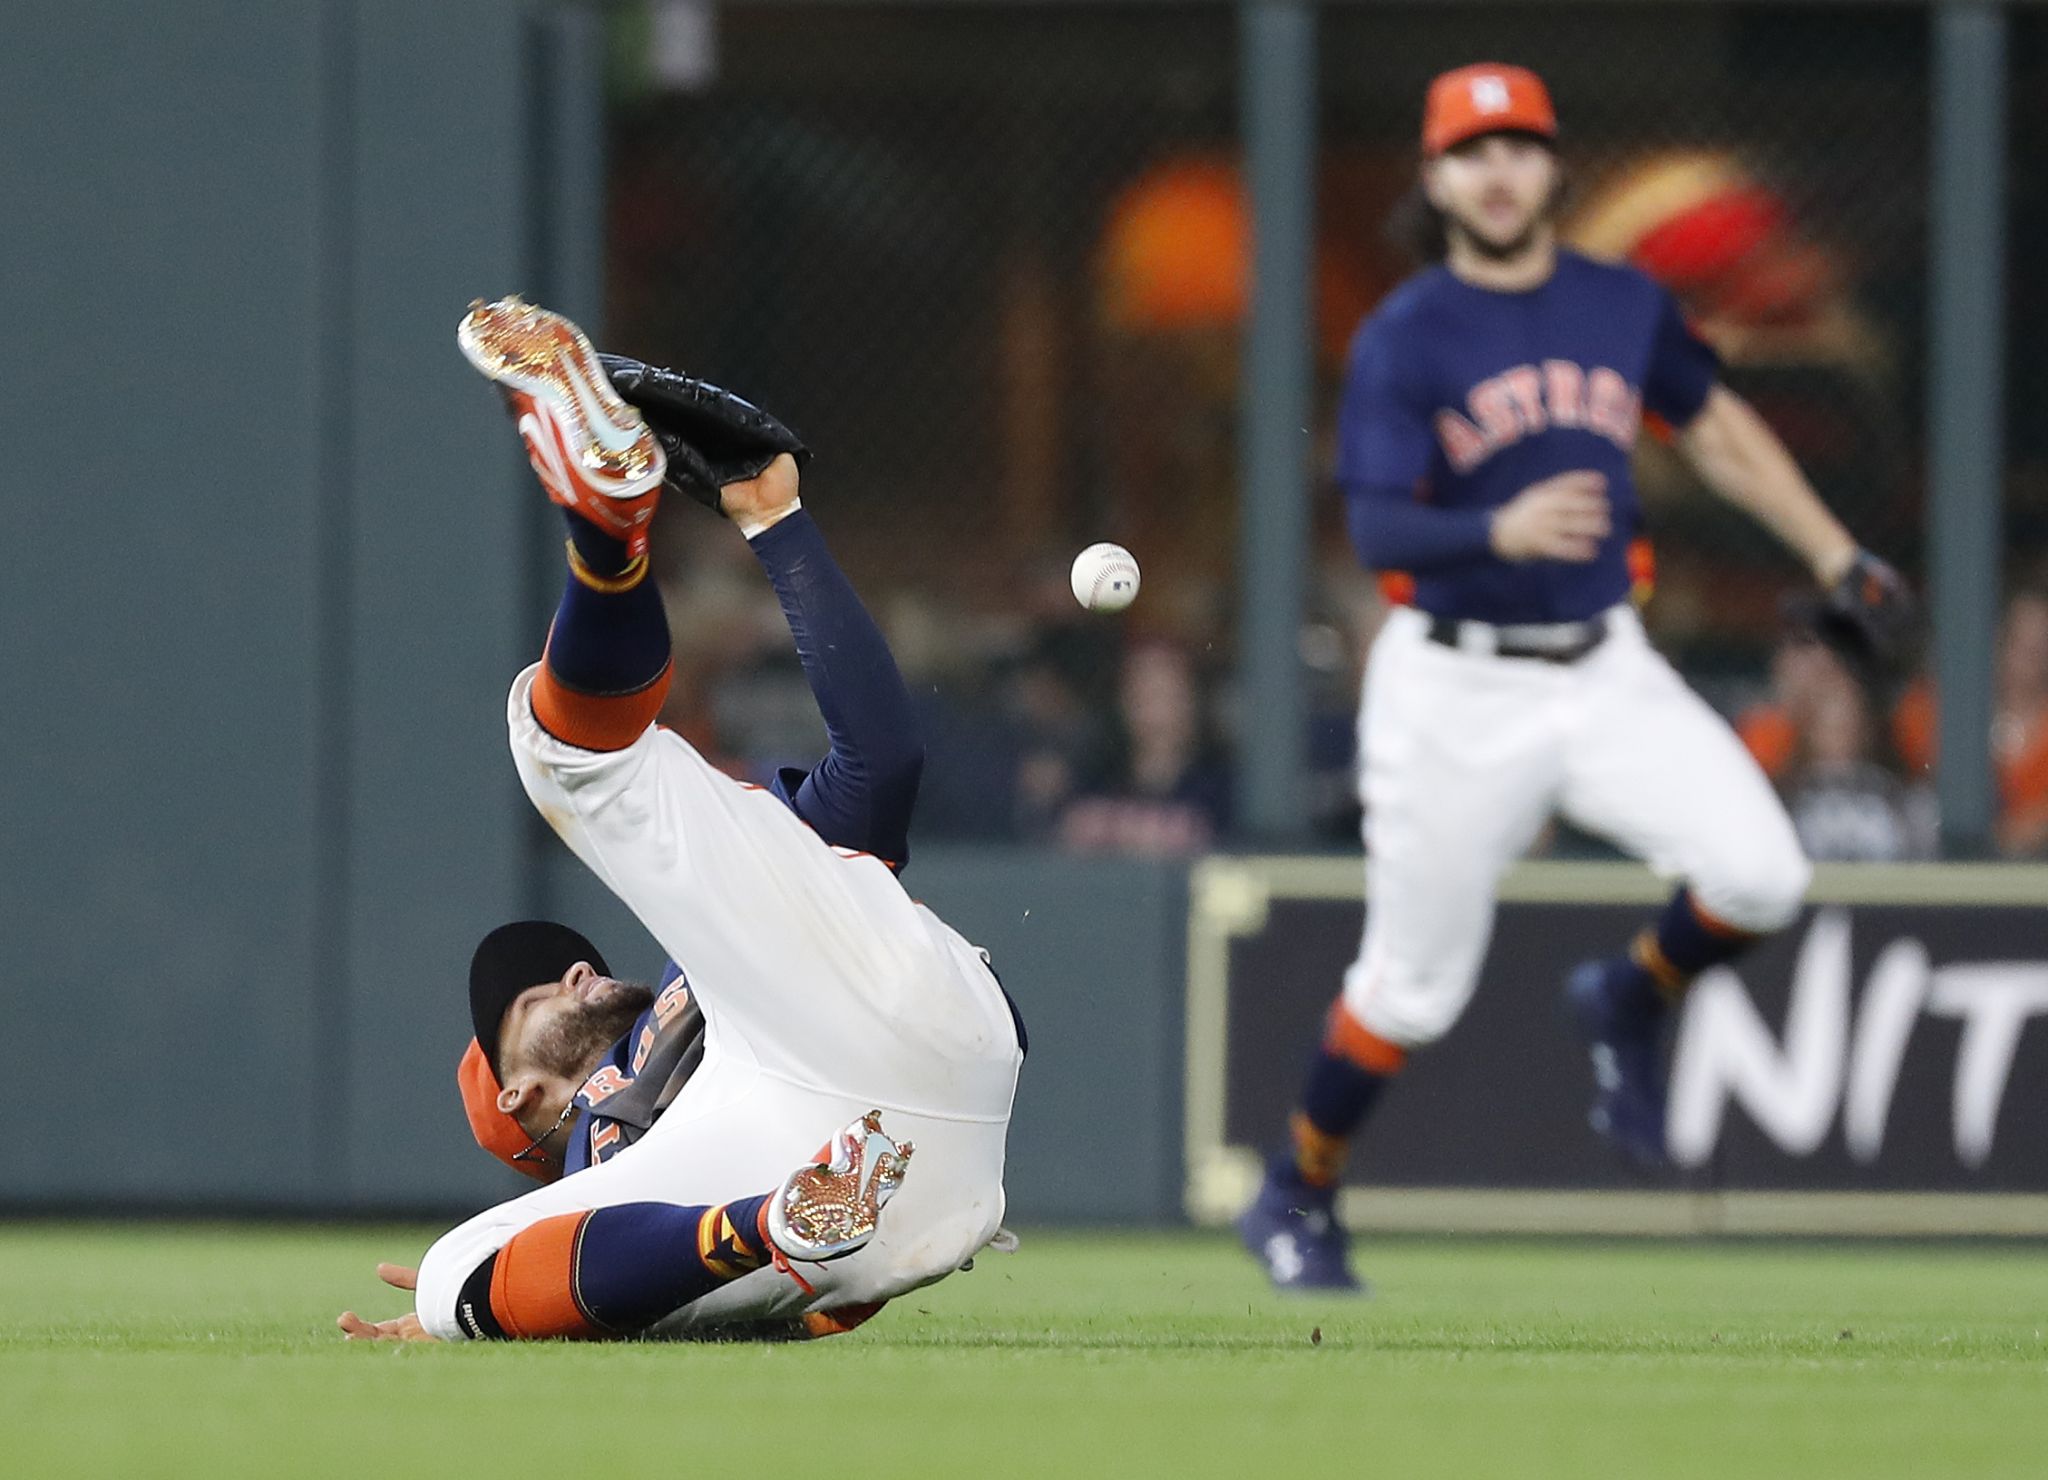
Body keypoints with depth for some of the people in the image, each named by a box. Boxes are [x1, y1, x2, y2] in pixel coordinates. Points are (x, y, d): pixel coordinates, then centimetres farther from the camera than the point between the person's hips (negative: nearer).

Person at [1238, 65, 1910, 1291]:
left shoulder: (1626, 309, 4)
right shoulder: (1404, 341, -9)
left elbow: (1717, 428, 21)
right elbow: (1376, 530, -18)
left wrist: (1834, 556, 18)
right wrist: (1500, 532, -36)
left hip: (1606, 672, 3)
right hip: (1456, 692, -3)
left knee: (1761, 876, -16)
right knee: (1413, 989, 3)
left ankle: (1631, 1004, 15)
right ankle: (1297, 1200, 25)